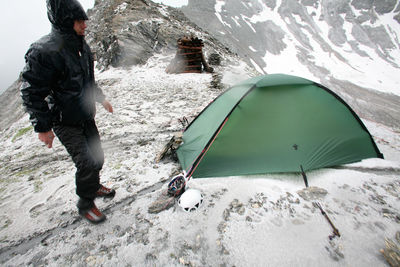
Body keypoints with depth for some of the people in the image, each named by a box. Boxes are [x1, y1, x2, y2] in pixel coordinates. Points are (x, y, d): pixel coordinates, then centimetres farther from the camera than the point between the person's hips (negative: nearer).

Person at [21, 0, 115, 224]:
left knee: (96, 155, 16)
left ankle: (93, 186, 43)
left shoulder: (81, 45, 3)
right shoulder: (45, 52, -23)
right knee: (86, 161, -6)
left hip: (85, 116, 8)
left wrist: (100, 98, 21)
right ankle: (85, 204, 19)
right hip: (65, 122, -8)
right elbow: (32, 92, -18)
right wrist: (42, 127, -15)